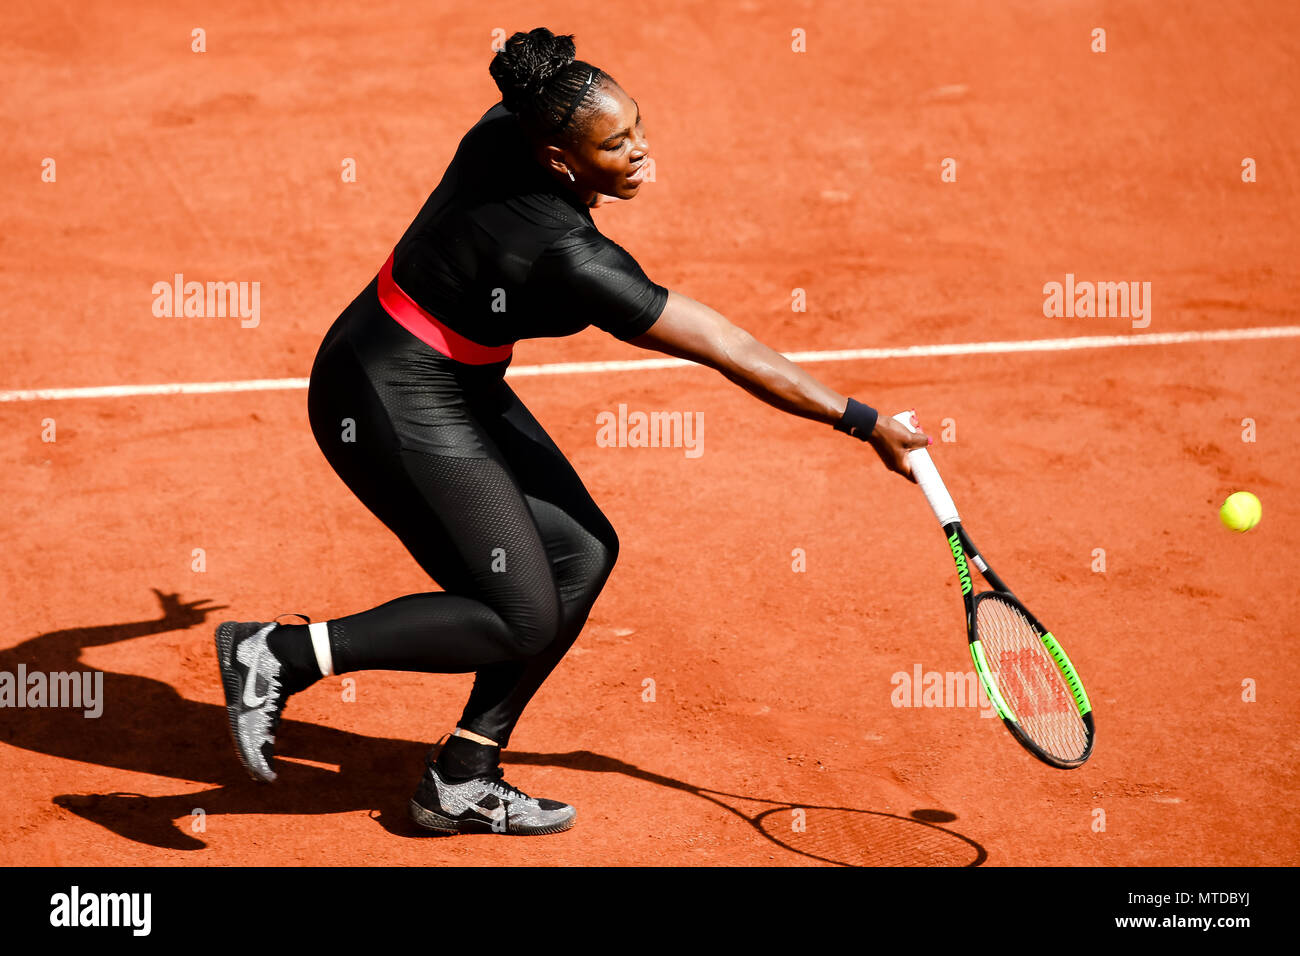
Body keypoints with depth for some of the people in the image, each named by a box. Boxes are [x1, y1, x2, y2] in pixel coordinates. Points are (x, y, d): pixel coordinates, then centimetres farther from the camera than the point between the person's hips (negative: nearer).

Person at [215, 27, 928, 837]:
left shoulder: (508, 129, -10)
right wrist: (865, 423, -19)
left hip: (459, 385, 9)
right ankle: (281, 654, -2)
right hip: (397, 406, -9)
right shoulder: (570, 260, -29)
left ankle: (460, 784, 13)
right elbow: (730, 351, -25)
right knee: (521, 621, -6)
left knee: (582, 553, 7)